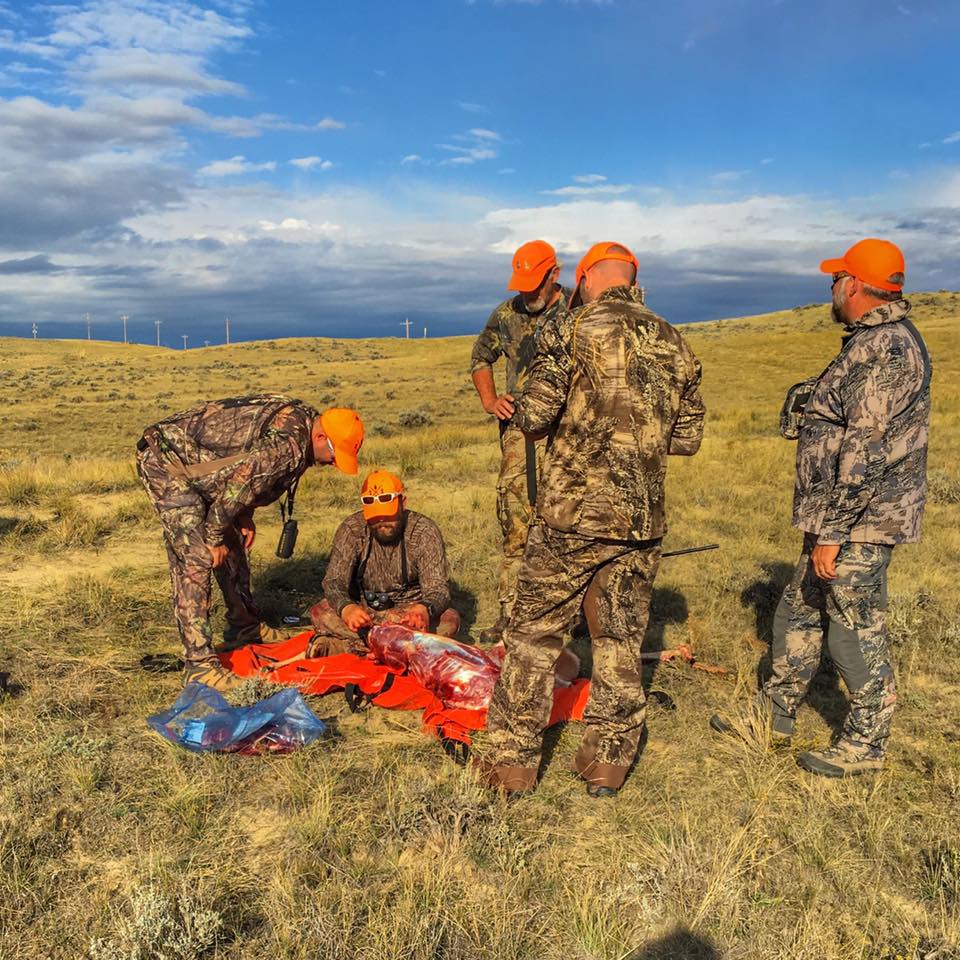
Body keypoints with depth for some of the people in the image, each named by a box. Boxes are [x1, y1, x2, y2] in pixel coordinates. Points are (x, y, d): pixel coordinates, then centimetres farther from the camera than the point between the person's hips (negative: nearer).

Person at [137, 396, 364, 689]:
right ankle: (199, 663, -10)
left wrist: (245, 517, 5)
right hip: (166, 463, -10)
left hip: (193, 463, 10)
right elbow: (239, 484, -25)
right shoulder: (287, 446, -30)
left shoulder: (299, 418, 1)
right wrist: (214, 538, -11)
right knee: (196, 559, -14)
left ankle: (244, 627, 33)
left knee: (233, 546, 16)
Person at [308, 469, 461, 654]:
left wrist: (424, 609, -46)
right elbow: (333, 582, -16)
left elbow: (438, 588, -21)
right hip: (364, 609, 1)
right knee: (320, 613, -26)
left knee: (449, 620, -31)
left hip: (411, 610, -1)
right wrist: (346, 609, -40)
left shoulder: (425, 531, -14)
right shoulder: (351, 530, -11)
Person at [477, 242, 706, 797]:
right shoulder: (676, 345, 9)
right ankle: (608, 763, 24)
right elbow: (688, 439, 13)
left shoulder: (572, 330, -5)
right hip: (643, 520, 4)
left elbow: (533, 417, -11)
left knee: (535, 634, 9)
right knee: (621, 641, 15)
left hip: (573, 512, -4)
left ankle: (513, 761, 16)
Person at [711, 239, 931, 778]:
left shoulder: (887, 348, -19)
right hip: (841, 516, 10)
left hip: (860, 522, -10)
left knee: (857, 631, 2)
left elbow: (866, 451, -24)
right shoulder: (877, 341, 15)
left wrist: (831, 533, -22)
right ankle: (775, 715, 31)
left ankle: (865, 747, 19)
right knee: (801, 613, 17)